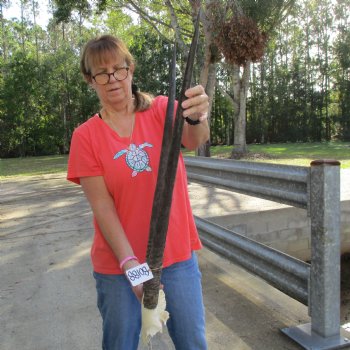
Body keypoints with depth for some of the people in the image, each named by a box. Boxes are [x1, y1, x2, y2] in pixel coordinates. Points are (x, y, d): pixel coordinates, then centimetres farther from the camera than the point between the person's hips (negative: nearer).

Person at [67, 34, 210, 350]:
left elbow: (194, 140, -23)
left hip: (177, 253, 1)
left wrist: (197, 117, -46)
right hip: (117, 263, 0)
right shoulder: (85, 136, -4)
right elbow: (102, 205, -9)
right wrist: (129, 261, -19)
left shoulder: (162, 109, -2)